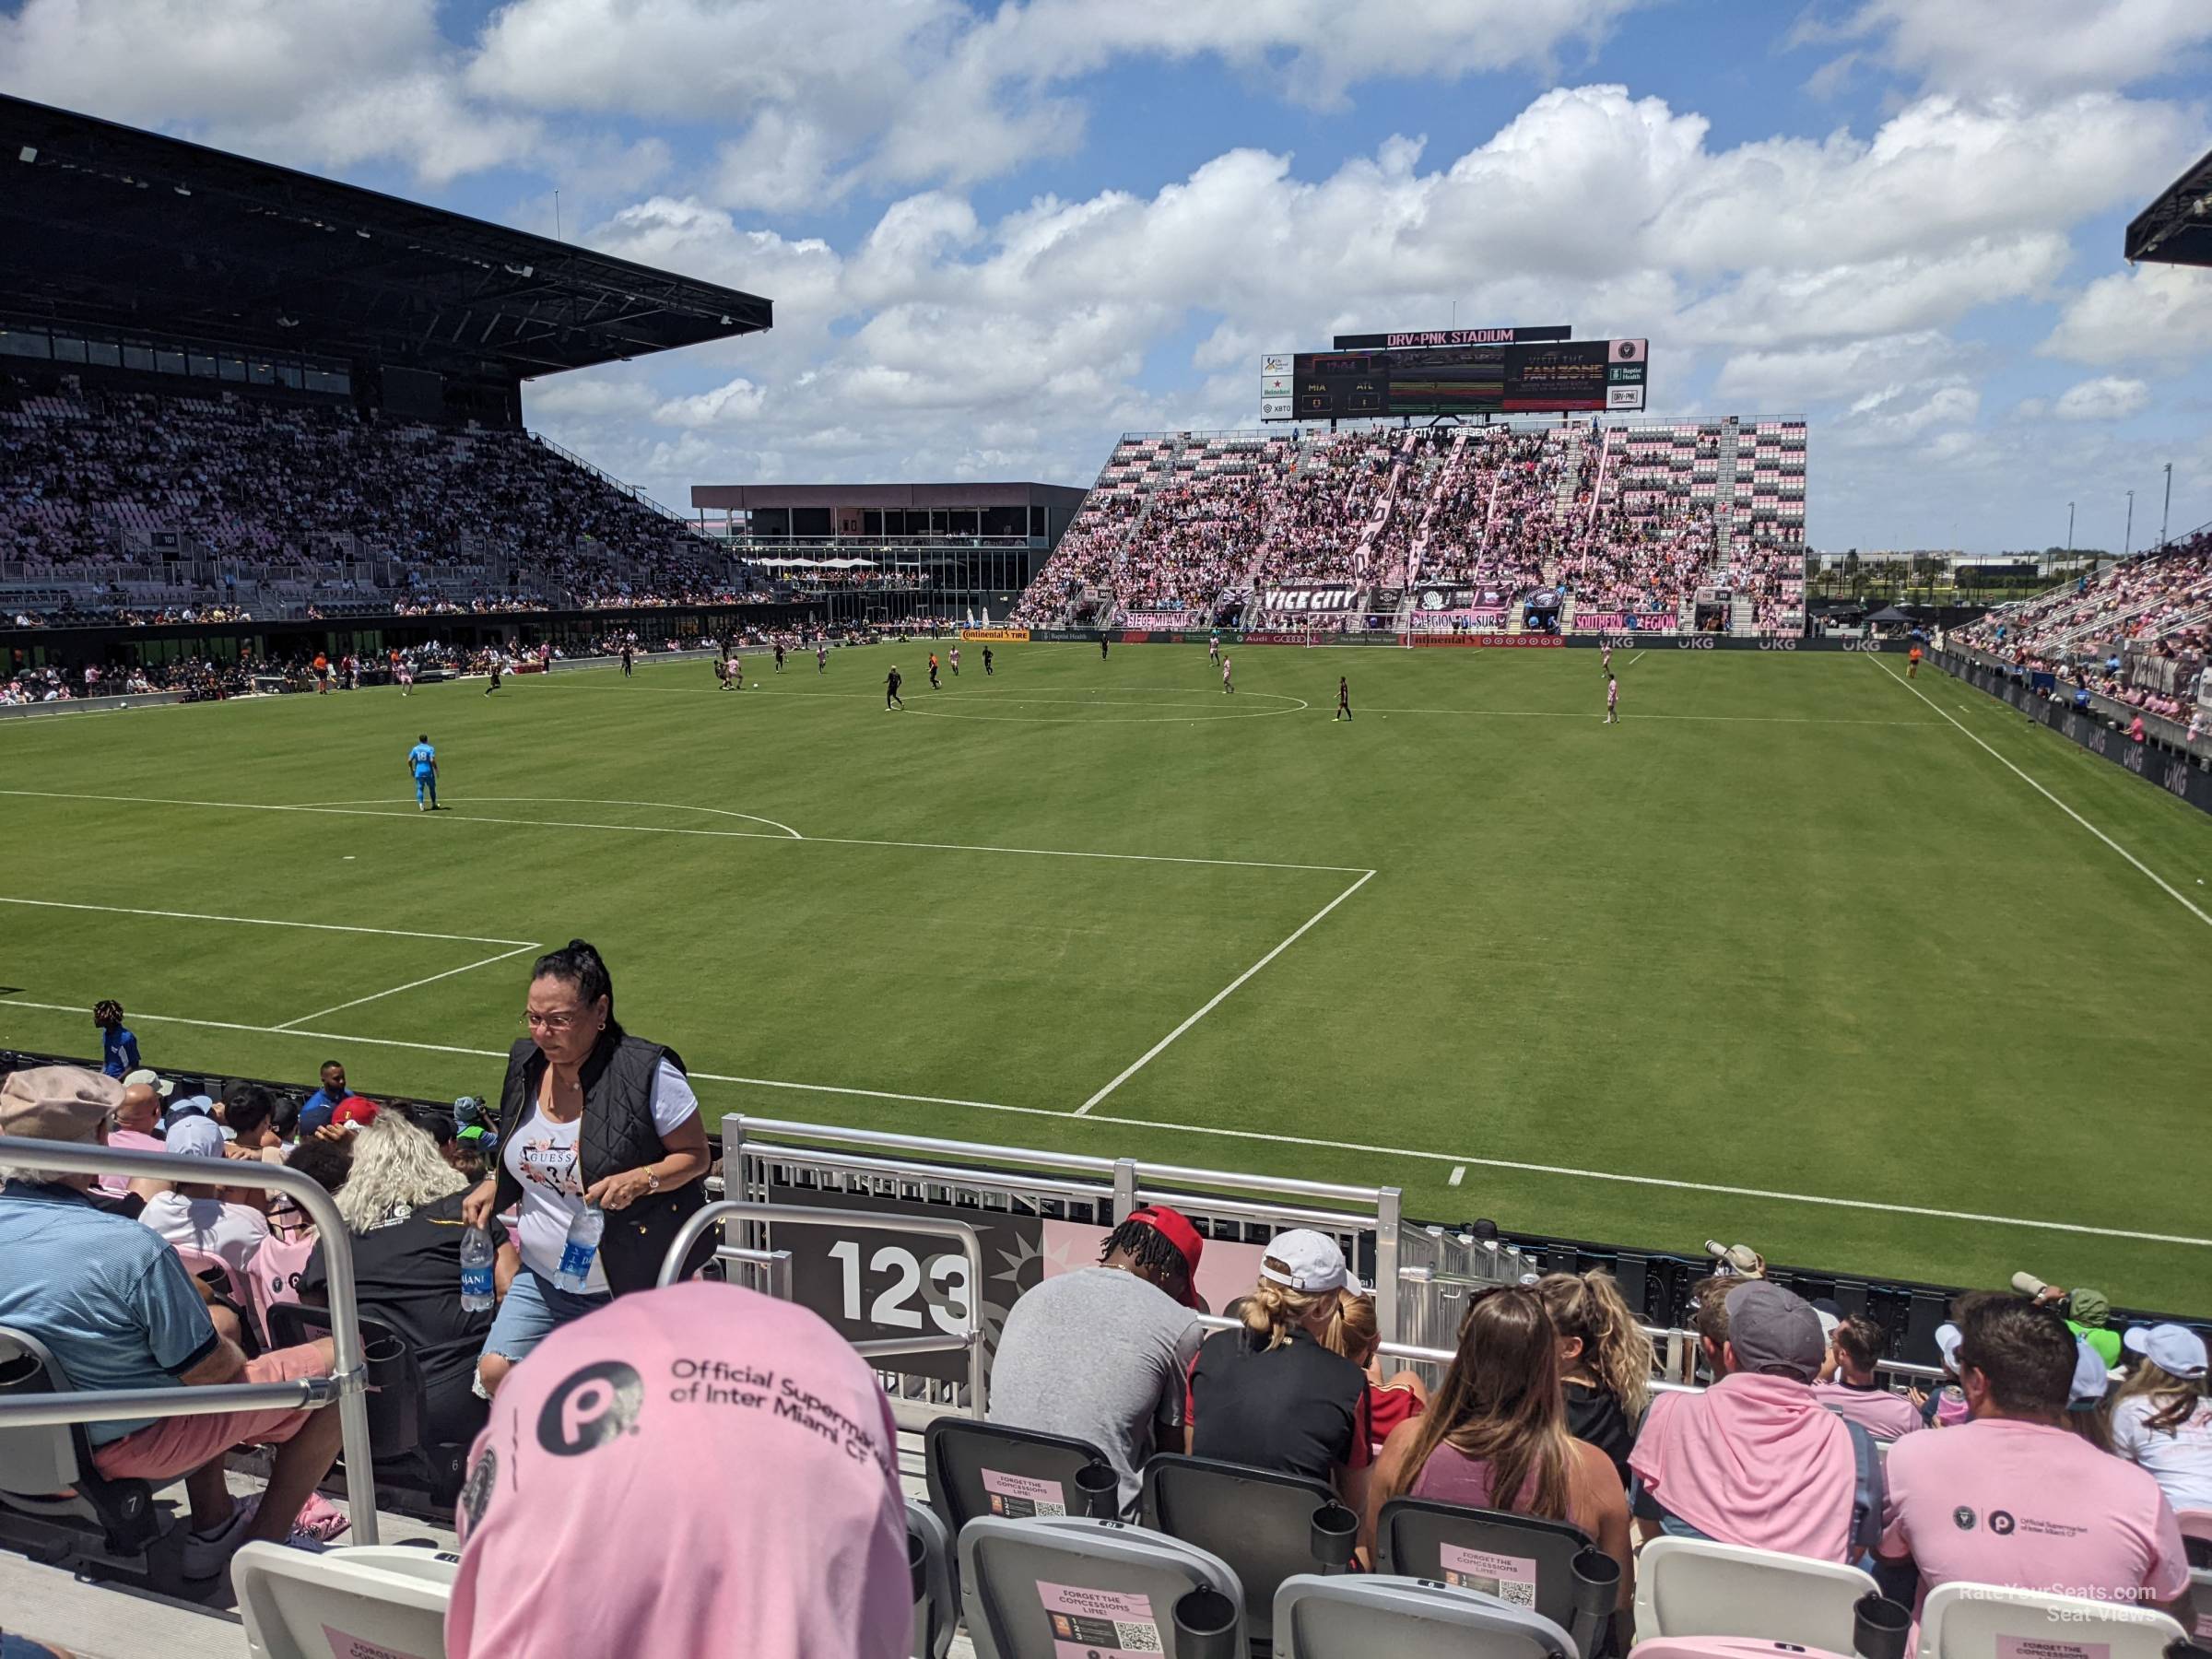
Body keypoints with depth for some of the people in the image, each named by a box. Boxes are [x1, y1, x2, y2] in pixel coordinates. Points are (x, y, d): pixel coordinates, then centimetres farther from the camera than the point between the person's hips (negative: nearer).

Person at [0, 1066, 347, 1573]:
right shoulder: (131, 1248, -31)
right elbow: (209, 1371, -21)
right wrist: (239, 1360, 2)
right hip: (133, 1444, -8)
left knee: (216, 1319, 30)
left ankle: (213, 1527, 32)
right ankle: (267, 1540, 9)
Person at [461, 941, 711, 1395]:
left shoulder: (647, 1072, -20)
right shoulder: (526, 1064, 0)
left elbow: (696, 1155, -13)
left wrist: (639, 1180, -30)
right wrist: (492, 1185, 0)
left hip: (632, 1283, -5)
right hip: (543, 1277, 6)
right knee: (495, 1372, -7)